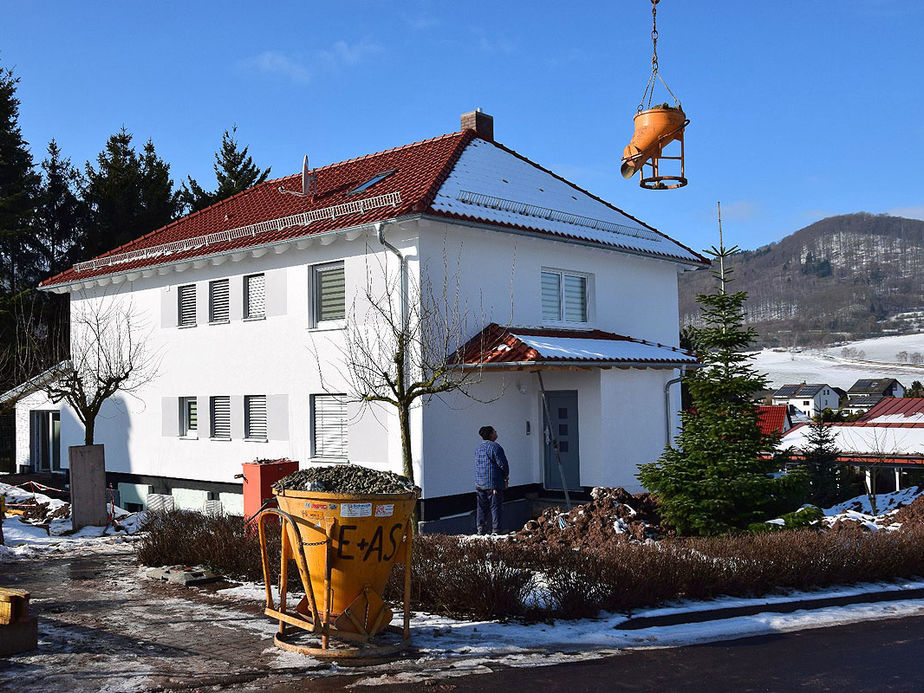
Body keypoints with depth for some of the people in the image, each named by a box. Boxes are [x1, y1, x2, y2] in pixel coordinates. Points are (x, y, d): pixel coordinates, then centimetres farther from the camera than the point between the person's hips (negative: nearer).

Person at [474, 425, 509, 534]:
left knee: (481, 506, 11)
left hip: (480, 483, 7)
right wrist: (506, 476, 5)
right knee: (495, 506, -1)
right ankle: (496, 530, 1)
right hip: (494, 483, -7)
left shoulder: (478, 448, 12)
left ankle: (481, 528, 12)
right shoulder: (495, 447, -12)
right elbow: (502, 464, -14)